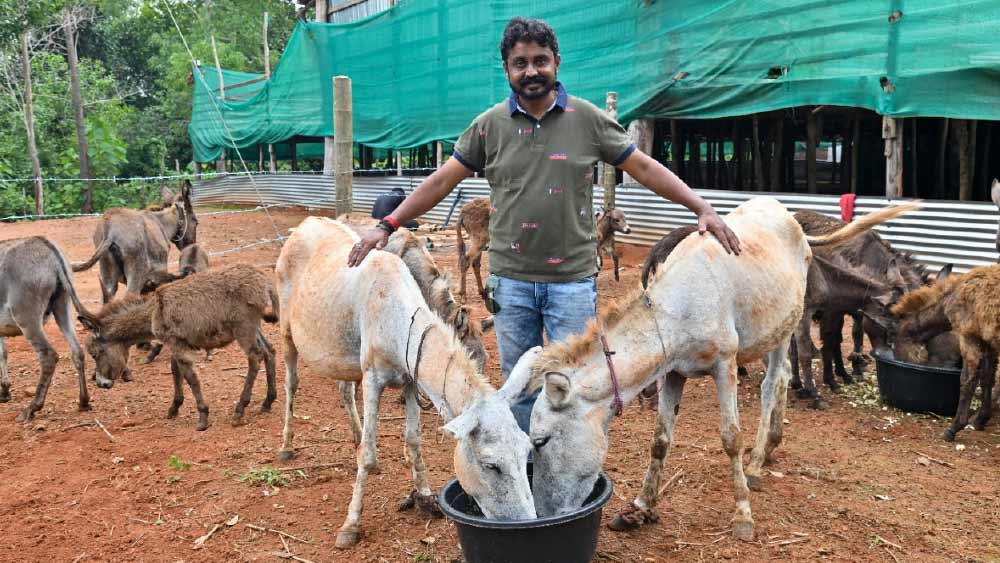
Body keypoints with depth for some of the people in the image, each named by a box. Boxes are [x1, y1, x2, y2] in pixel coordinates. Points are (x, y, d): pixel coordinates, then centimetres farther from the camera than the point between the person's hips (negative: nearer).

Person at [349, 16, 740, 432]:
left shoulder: (588, 118, -1)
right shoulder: (489, 125, 2)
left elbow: (645, 168, 0)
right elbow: (441, 181, 4)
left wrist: (702, 208, -9)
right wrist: (388, 225, -2)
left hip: (574, 280, -1)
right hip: (511, 281, 2)